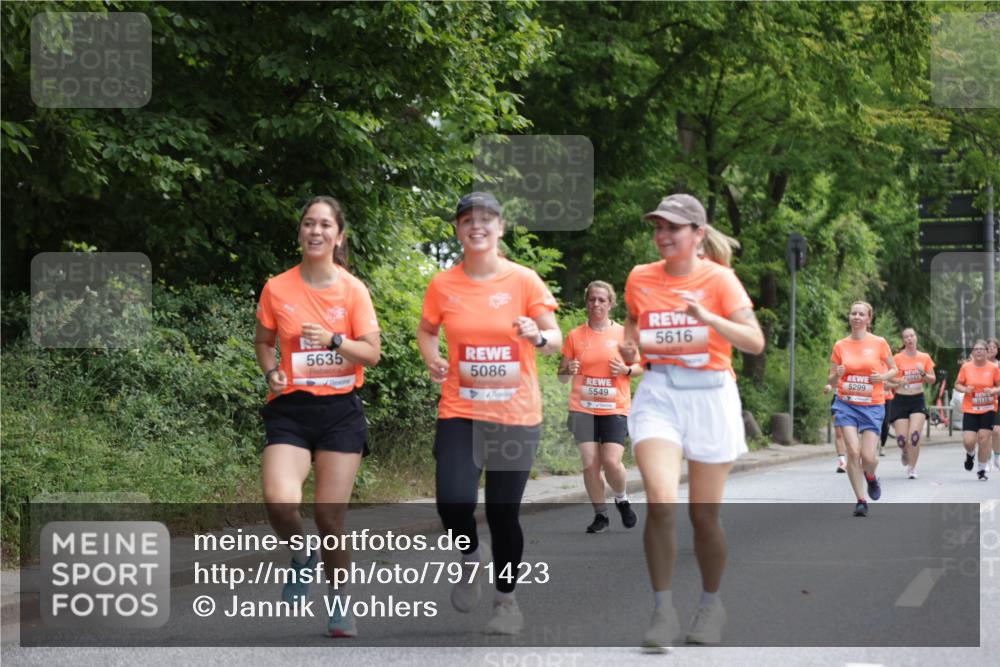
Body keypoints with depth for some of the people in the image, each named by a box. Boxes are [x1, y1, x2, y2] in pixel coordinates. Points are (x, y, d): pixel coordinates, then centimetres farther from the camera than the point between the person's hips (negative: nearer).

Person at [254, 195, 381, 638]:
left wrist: (334, 340, -18)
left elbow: (372, 353, -2)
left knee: (330, 516, 0)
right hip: (290, 408, 0)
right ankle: (301, 558, 10)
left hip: (340, 410, 0)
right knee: (279, 501, -22)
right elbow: (263, 342, 15)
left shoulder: (353, 290, -1)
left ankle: (340, 602, 21)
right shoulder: (276, 289, 0)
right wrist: (271, 371, -5)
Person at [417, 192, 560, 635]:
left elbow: (556, 340, 0)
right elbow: (426, 330, 18)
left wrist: (538, 337, -23)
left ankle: (507, 601, 24)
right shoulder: (442, 285, 1)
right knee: (453, 502, -18)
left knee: (503, 512, 3)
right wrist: (432, 359, -2)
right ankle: (470, 561, 16)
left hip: (516, 415, -1)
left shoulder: (524, 281, -4)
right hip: (460, 412, 1)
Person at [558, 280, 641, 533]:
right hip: (583, 408, 1)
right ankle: (600, 515, 11)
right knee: (590, 464, -5)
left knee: (611, 461, -14)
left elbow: (641, 367, 12)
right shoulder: (575, 336, 6)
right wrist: (569, 370, -12)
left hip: (615, 409, -1)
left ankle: (622, 499, 16)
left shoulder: (623, 333, 4)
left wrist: (626, 370, -9)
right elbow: (562, 376, 11)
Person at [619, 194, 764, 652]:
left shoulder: (719, 279, -5)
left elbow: (755, 342, -13)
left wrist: (707, 317, -27)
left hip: (709, 396, -1)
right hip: (658, 394, 1)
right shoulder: (640, 279, 5)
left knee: (704, 513, 5)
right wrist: (629, 347, 3)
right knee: (660, 501, -19)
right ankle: (664, 611, -10)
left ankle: (711, 605, 27)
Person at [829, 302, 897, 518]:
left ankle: (870, 477, 30)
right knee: (853, 452, -12)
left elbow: (894, 369, 10)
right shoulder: (840, 346, 4)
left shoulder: (879, 343, 0)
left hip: (872, 406, -1)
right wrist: (837, 375, -13)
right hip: (847, 404, 1)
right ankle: (861, 500, 1)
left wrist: (882, 377, -11)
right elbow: (832, 378, 10)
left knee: (868, 456, -8)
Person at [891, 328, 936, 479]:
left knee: (914, 436, -15)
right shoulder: (897, 358, -5)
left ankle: (912, 468, 0)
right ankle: (905, 451, 33)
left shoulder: (925, 357, 3)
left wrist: (923, 374, -11)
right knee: (901, 439, -4)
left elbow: (933, 380, 8)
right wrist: (898, 382, -22)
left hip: (918, 400, 1)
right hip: (900, 400, -1)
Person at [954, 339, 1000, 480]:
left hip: (988, 410, 0)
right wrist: (965, 389, -13)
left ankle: (981, 470, 14)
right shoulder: (966, 367, -2)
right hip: (970, 409, 0)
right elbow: (957, 384, 8)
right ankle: (970, 454, 29)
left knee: (984, 439, -4)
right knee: (968, 441, -9)